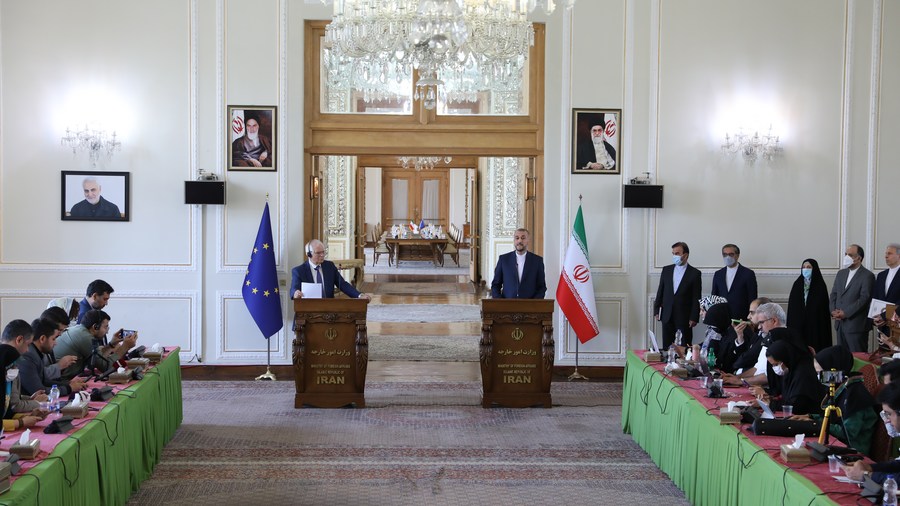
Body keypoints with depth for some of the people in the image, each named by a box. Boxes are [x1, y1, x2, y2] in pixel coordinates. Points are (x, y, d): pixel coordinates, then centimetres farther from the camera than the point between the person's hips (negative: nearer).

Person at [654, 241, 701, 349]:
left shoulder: (694, 273, -3)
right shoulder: (666, 270, 9)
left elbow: (696, 298, -4)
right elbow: (660, 291, 12)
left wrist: (694, 318, -8)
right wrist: (657, 310, 7)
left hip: (684, 317, -3)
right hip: (667, 316, 3)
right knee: (666, 346, 4)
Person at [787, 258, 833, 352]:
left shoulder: (820, 285, 1)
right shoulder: (797, 284, 9)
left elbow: (824, 308, -2)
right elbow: (791, 305, 8)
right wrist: (790, 325, 1)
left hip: (815, 324, -2)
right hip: (798, 323, 2)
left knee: (814, 348, -6)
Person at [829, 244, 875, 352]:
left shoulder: (867, 276, -7)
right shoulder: (841, 273, 16)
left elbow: (864, 298, -15)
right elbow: (834, 294, 16)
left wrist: (845, 313, -17)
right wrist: (833, 311, -3)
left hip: (856, 326, -7)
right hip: (840, 324, 7)